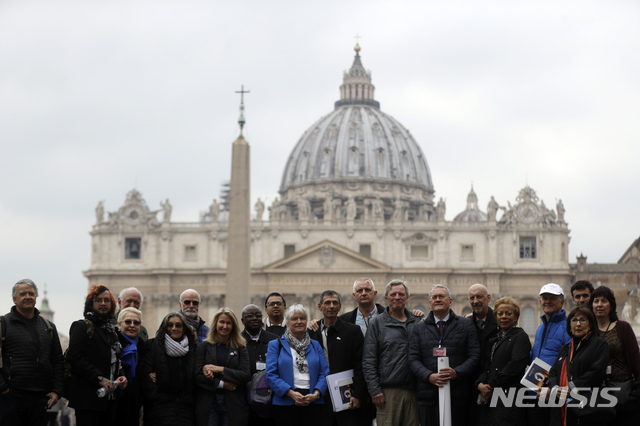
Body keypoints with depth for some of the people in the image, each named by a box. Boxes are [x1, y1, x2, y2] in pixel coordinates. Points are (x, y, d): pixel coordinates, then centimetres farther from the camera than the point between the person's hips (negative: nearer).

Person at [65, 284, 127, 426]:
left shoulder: (112, 330, 22)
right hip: (88, 397, -7)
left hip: (109, 398, 7)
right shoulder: (82, 327, -2)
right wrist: (100, 378, -19)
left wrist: (120, 377, 5)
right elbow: (75, 358, -14)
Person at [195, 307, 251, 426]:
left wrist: (220, 369, -11)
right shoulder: (204, 346, 7)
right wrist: (221, 384, -12)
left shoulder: (240, 348, 10)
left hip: (233, 406, 0)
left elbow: (246, 376, -3)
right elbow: (197, 375, -3)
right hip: (208, 405, 0)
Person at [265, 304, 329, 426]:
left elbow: (324, 373, 9)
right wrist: (291, 393, -15)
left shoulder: (315, 346, 16)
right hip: (285, 404, -2)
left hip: (313, 403, 2)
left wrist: (316, 394, -10)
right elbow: (271, 374, -2)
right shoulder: (276, 345, 8)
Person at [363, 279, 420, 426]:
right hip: (388, 391, -3)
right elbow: (368, 361, 0)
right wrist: (375, 390, -8)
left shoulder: (417, 323, 14)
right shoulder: (377, 323, 5)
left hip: (413, 391, 3)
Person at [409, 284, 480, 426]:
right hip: (429, 396, 1)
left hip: (457, 396, -1)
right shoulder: (419, 328, 14)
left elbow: (475, 356, 3)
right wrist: (429, 376, -13)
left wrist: (456, 372, -14)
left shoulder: (466, 325, 10)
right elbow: (413, 359, 6)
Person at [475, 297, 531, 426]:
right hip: (488, 398, 6)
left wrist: (491, 386, -11)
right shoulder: (494, 340, 23)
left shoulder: (520, 337, 1)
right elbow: (485, 366, 17)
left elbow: (515, 365, -11)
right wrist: (480, 384, -5)